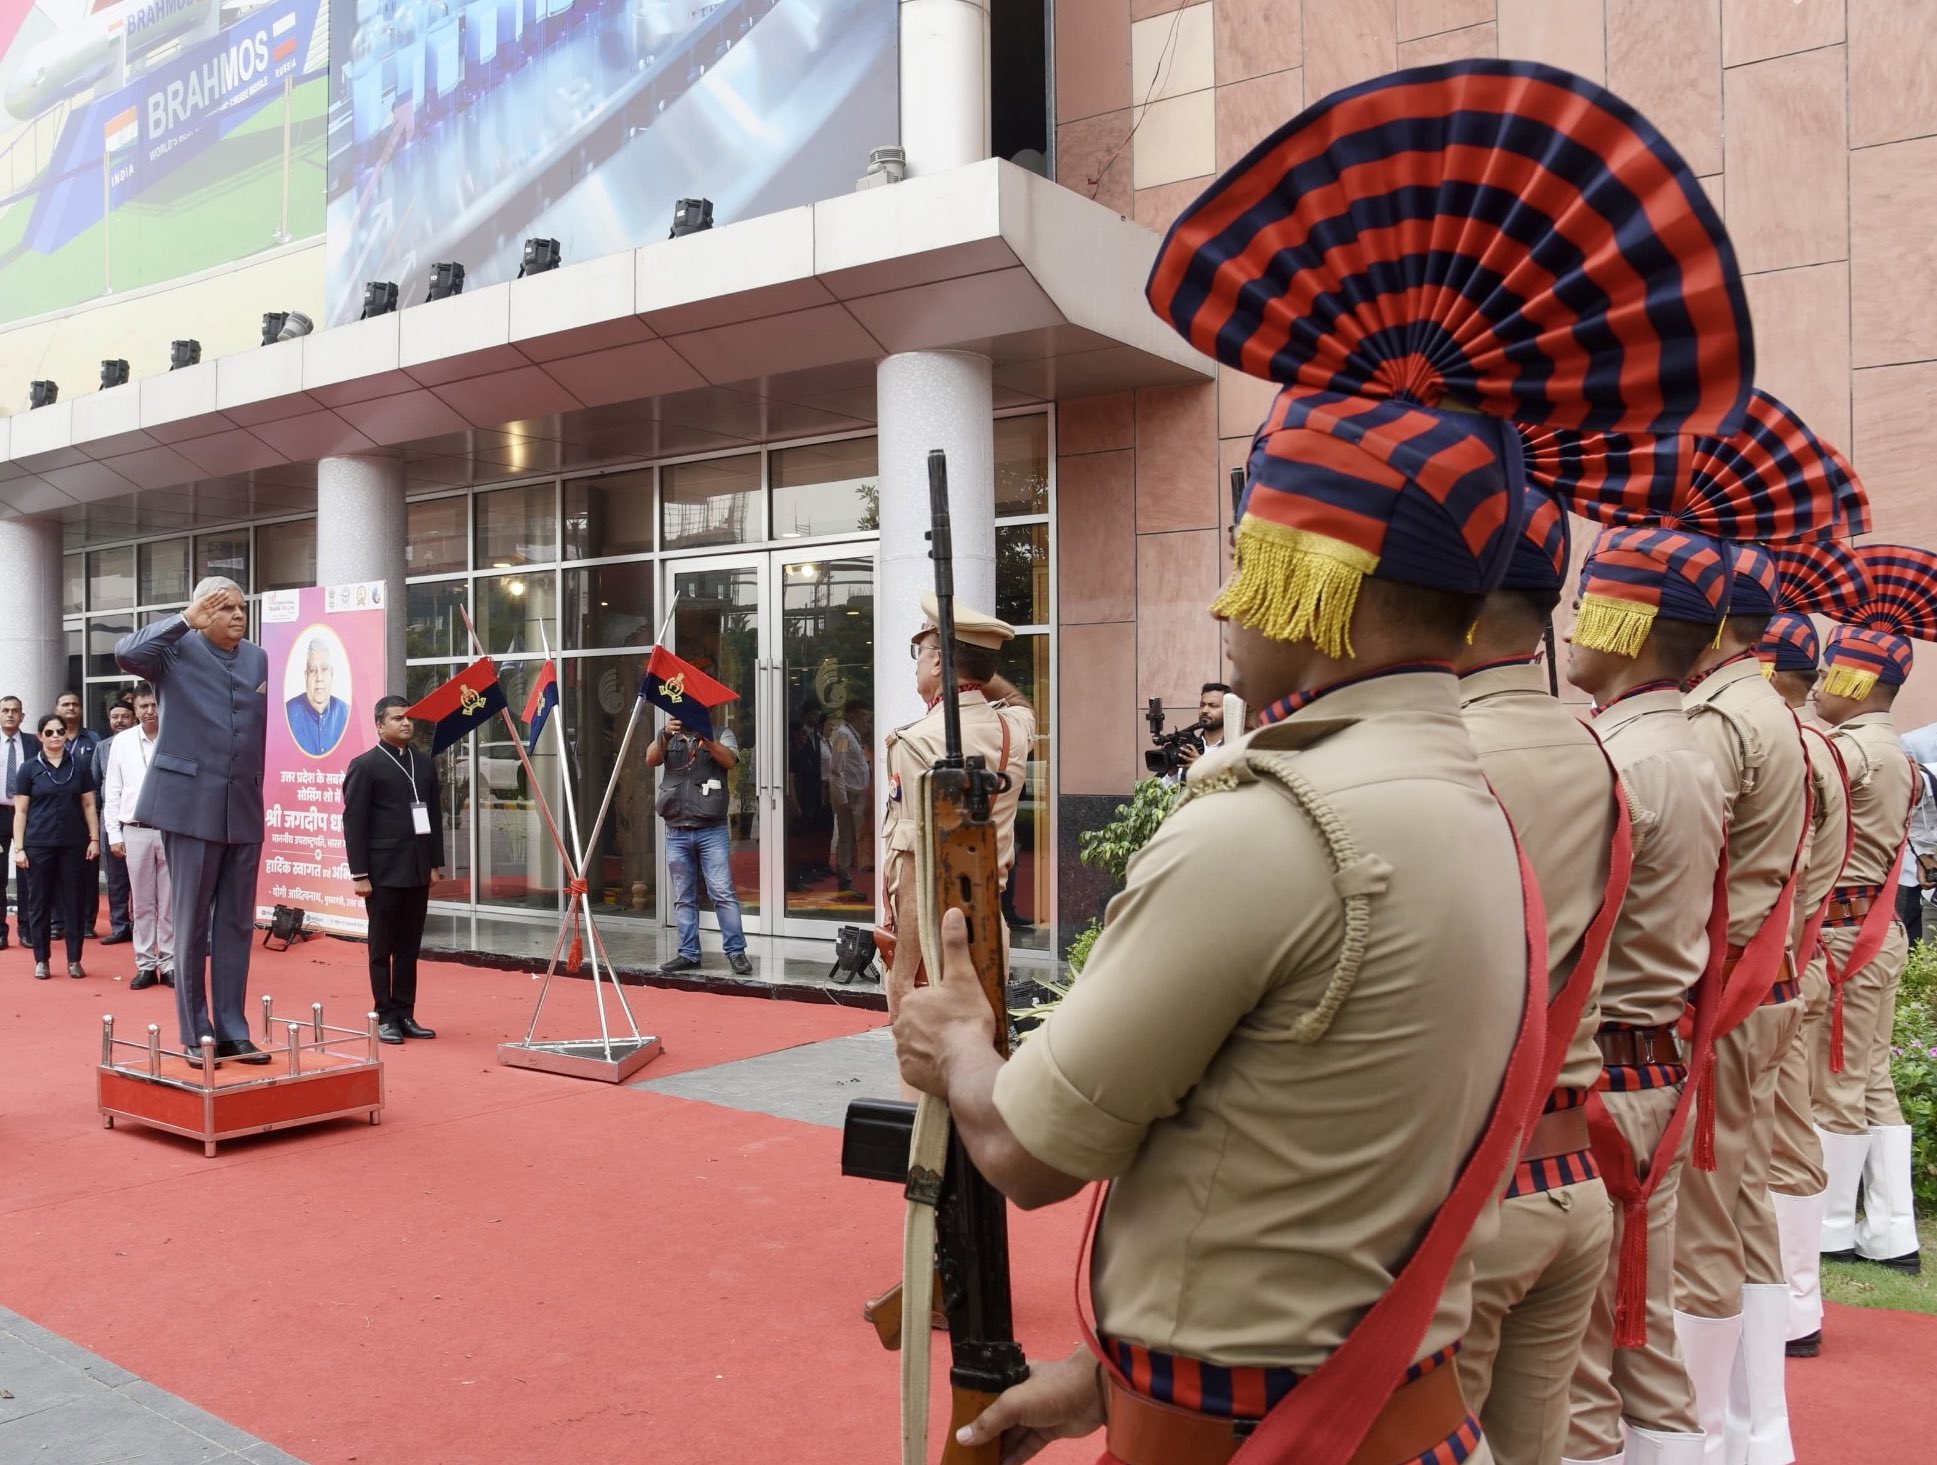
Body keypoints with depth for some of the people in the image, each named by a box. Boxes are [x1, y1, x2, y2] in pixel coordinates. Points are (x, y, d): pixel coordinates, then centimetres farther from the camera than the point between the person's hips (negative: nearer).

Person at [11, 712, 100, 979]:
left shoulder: (79, 766, 7)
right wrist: (18, 848, -4)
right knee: (41, 903, 5)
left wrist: (94, 838, 2)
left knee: (74, 902, 3)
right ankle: (41, 961, 12)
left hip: (74, 844, 1)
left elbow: (89, 805, 9)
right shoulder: (29, 769, 3)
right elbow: (20, 811, 2)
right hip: (39, 845, -1)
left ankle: (74, 959, 9)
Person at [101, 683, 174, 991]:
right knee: (142, 902, 7)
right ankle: (145, 965, 14)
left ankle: (170, 964, 10)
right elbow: (112, 791, 8)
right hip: (136, 831, 2)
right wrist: (114, 834, 4)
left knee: (170, 901, 3)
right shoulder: (121, 741, 6)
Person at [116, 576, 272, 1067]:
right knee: (192, 924, 3)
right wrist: (186, 620, -21)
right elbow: (127, 653, -22)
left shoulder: (258, 659, 13)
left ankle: (232, 1030, 15)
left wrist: (261, 791, 11)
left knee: (237, 924, 8)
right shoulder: (177, 649, -2)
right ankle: (196, 1034, 11)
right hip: (191, 804, -5)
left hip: (244, 808, 5)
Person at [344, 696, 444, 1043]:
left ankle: (405, 1014, 16)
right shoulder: (364, 765, -4)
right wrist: (359, 874, -10)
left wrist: (436, 863, 11)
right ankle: (385, 1017, 10)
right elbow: (353, 822, -7)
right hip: (383, 871, -5)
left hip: (418, 870, 5)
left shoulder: (424, 763, 13)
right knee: (382, 948, 4)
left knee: (410, 947, 9)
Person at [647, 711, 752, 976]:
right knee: (683, 898, 6)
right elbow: (651, 760, -3)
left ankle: (736, 951, -4)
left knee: (723, 893, -7)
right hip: (676, 832, 3)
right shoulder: (669, 739, 15)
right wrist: (665, 735, -21)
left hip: (711, 830, -3)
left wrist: (705, 738, -25)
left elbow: (729, 760, -11)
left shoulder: (721, 734, 8)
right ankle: (688, 953, 12)